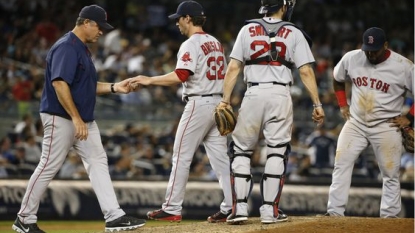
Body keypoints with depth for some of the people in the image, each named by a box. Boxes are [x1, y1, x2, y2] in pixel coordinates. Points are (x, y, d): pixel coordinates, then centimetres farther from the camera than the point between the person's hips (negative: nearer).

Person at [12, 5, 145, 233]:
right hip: (61, 118, -10)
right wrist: (76, 118, -27)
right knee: (49, 167, -3)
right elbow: (59, 84, -25)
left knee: (98, 162, 3)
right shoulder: (66, 47, -16)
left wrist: (114, 87, 8)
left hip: (84, 120, 10)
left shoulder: (82, 49, 15)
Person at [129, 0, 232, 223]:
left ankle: (172, 209, -1)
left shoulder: (191, 44, -11)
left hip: (198, 104, -8)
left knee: (181, 157, -2)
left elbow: (180, 76, -23)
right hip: (218, 102, 8)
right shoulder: (216, 43, 15)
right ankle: (230, 207, 1)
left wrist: (149, 80, -17)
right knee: (220, 157, 6)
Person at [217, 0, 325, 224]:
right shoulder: (294, 34, 5)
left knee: (241, 150, 9)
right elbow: (306, 72, -1)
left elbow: (233, 68, 2)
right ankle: (270, 209, 3)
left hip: (253, 94, 1)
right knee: (277, 152, 6)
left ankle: (239, 207, 2)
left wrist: (225, 100, 4)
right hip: (280, 95, -1)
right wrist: (317, 104, 0)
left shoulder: (247, 30, 8)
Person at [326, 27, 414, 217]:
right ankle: (335, 212, -6)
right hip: (356, 123, 3)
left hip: (386, 127, -3)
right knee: (341, 164, -7)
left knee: (390, 174, -1)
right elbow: (338, 80, 18)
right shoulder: (351, 58, -3)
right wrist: (343, 105, 10)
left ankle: (389, 216, 7)